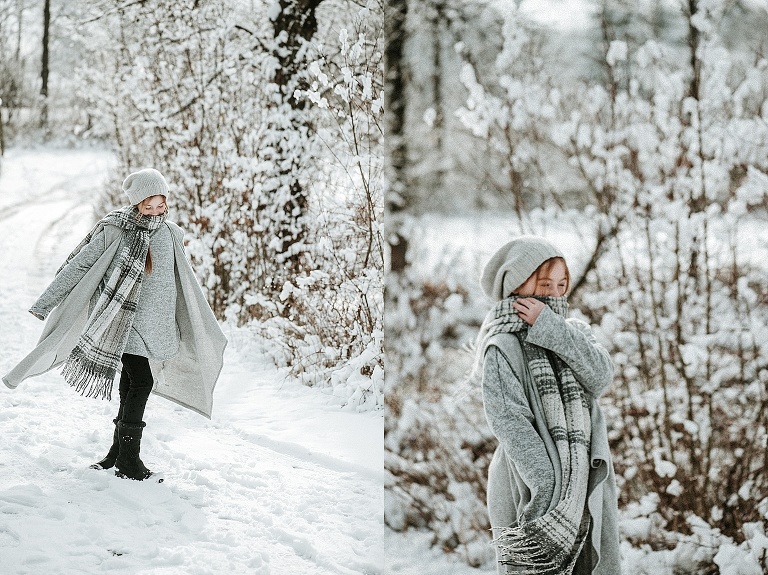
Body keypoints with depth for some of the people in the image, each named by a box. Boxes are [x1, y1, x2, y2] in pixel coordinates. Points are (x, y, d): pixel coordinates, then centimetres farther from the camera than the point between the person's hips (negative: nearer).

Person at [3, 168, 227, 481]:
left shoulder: (170, 234, 7)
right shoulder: (115, 231, -10)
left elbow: (185, 285, 19)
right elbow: (78, 266, -6)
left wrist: (205, 333, 27)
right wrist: (44, 303, -6)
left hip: (154, 324, 5)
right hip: (124, 318, -5)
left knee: (132, 386, 9)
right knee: (141, 382, -14)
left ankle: (119, 453, 20)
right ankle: (128, 460, -7)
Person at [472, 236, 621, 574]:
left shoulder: (573, 333, 14)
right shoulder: (504, 347, -5)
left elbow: (601, 378, -6)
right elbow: (511, 423, -14)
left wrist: (551, 327, -12)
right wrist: (550, 485, -23)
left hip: (587, 481, 6)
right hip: (536, 488, -6)